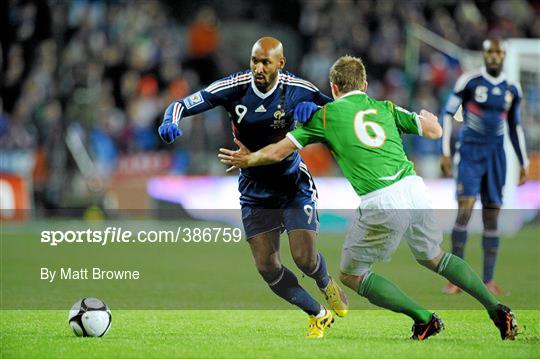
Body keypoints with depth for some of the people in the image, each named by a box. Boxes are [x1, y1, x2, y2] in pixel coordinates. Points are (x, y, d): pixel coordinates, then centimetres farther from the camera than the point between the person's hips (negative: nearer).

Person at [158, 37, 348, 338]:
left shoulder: (297, 89, -15)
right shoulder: (235, 88, -16)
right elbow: (183, 104, -17)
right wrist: (171, 122, -40)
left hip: (294, 184, -1)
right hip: (255, 191, 1)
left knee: (304, 257, -14)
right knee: (267, 267, -4)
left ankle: (328, 284, 25)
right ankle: (319, 315, 18)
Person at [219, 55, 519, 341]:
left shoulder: (326, 115, 11)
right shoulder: (385, 107, 19)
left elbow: (278, 152, 15)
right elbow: (435, 132, 19)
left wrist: (247, 160, 33)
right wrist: (428, 115, 41)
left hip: (380, 205, -5)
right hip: (415, 189, 5)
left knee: (352, 275, 13)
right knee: (435, 258, 28)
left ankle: (424, 318, 2)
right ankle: (497, 308, 16)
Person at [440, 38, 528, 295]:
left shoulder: (512, 90, 8)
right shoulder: (469, 81, -4)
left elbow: (515, 127, 19)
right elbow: (448, 113, -1)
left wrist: (523, 163, 17)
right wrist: (445, 152, -7)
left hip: (496, 156, 4)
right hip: (470, 153, -4)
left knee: (492, 216, 2)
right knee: (464, 210, -15)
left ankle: (488, 280, 7)